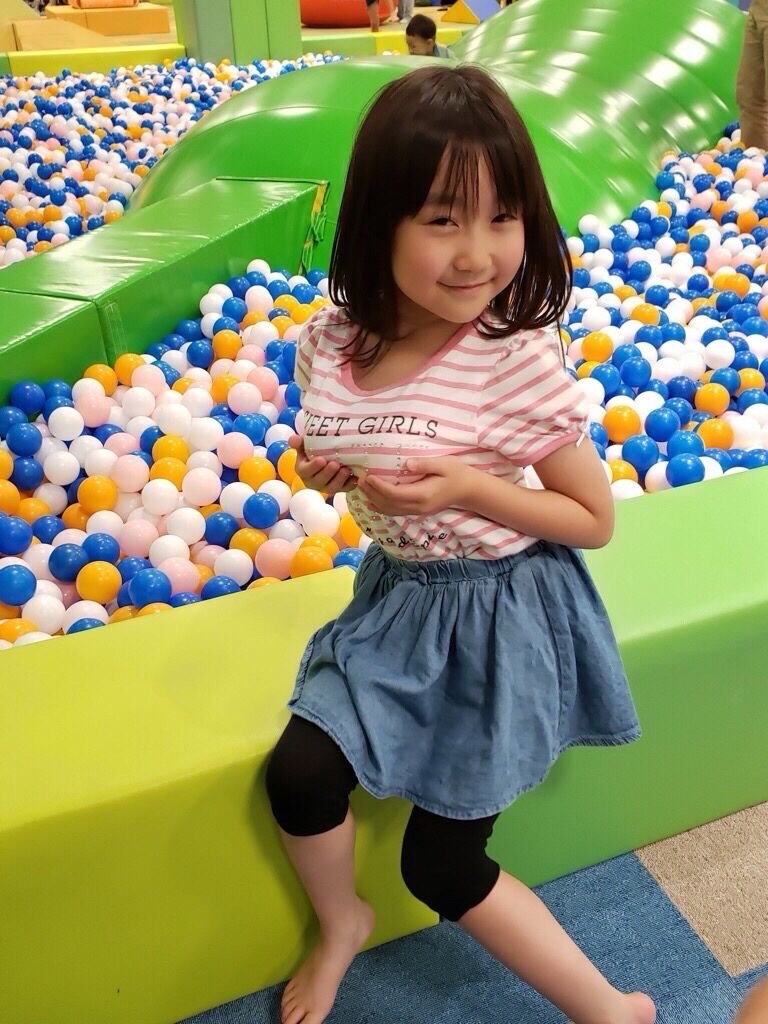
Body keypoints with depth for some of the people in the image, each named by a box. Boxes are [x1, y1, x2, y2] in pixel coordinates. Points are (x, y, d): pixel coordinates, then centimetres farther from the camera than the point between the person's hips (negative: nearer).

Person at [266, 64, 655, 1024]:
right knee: (298, 775, -8)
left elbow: (594, 519, -12)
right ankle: (340, 923, 28)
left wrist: (470, 488, -26)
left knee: (438, 865, 1)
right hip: (397, 595, 5)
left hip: (503, 609, -4)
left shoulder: (521, 361, -23)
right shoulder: (331, 343, -8)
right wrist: (321, 472, -10)